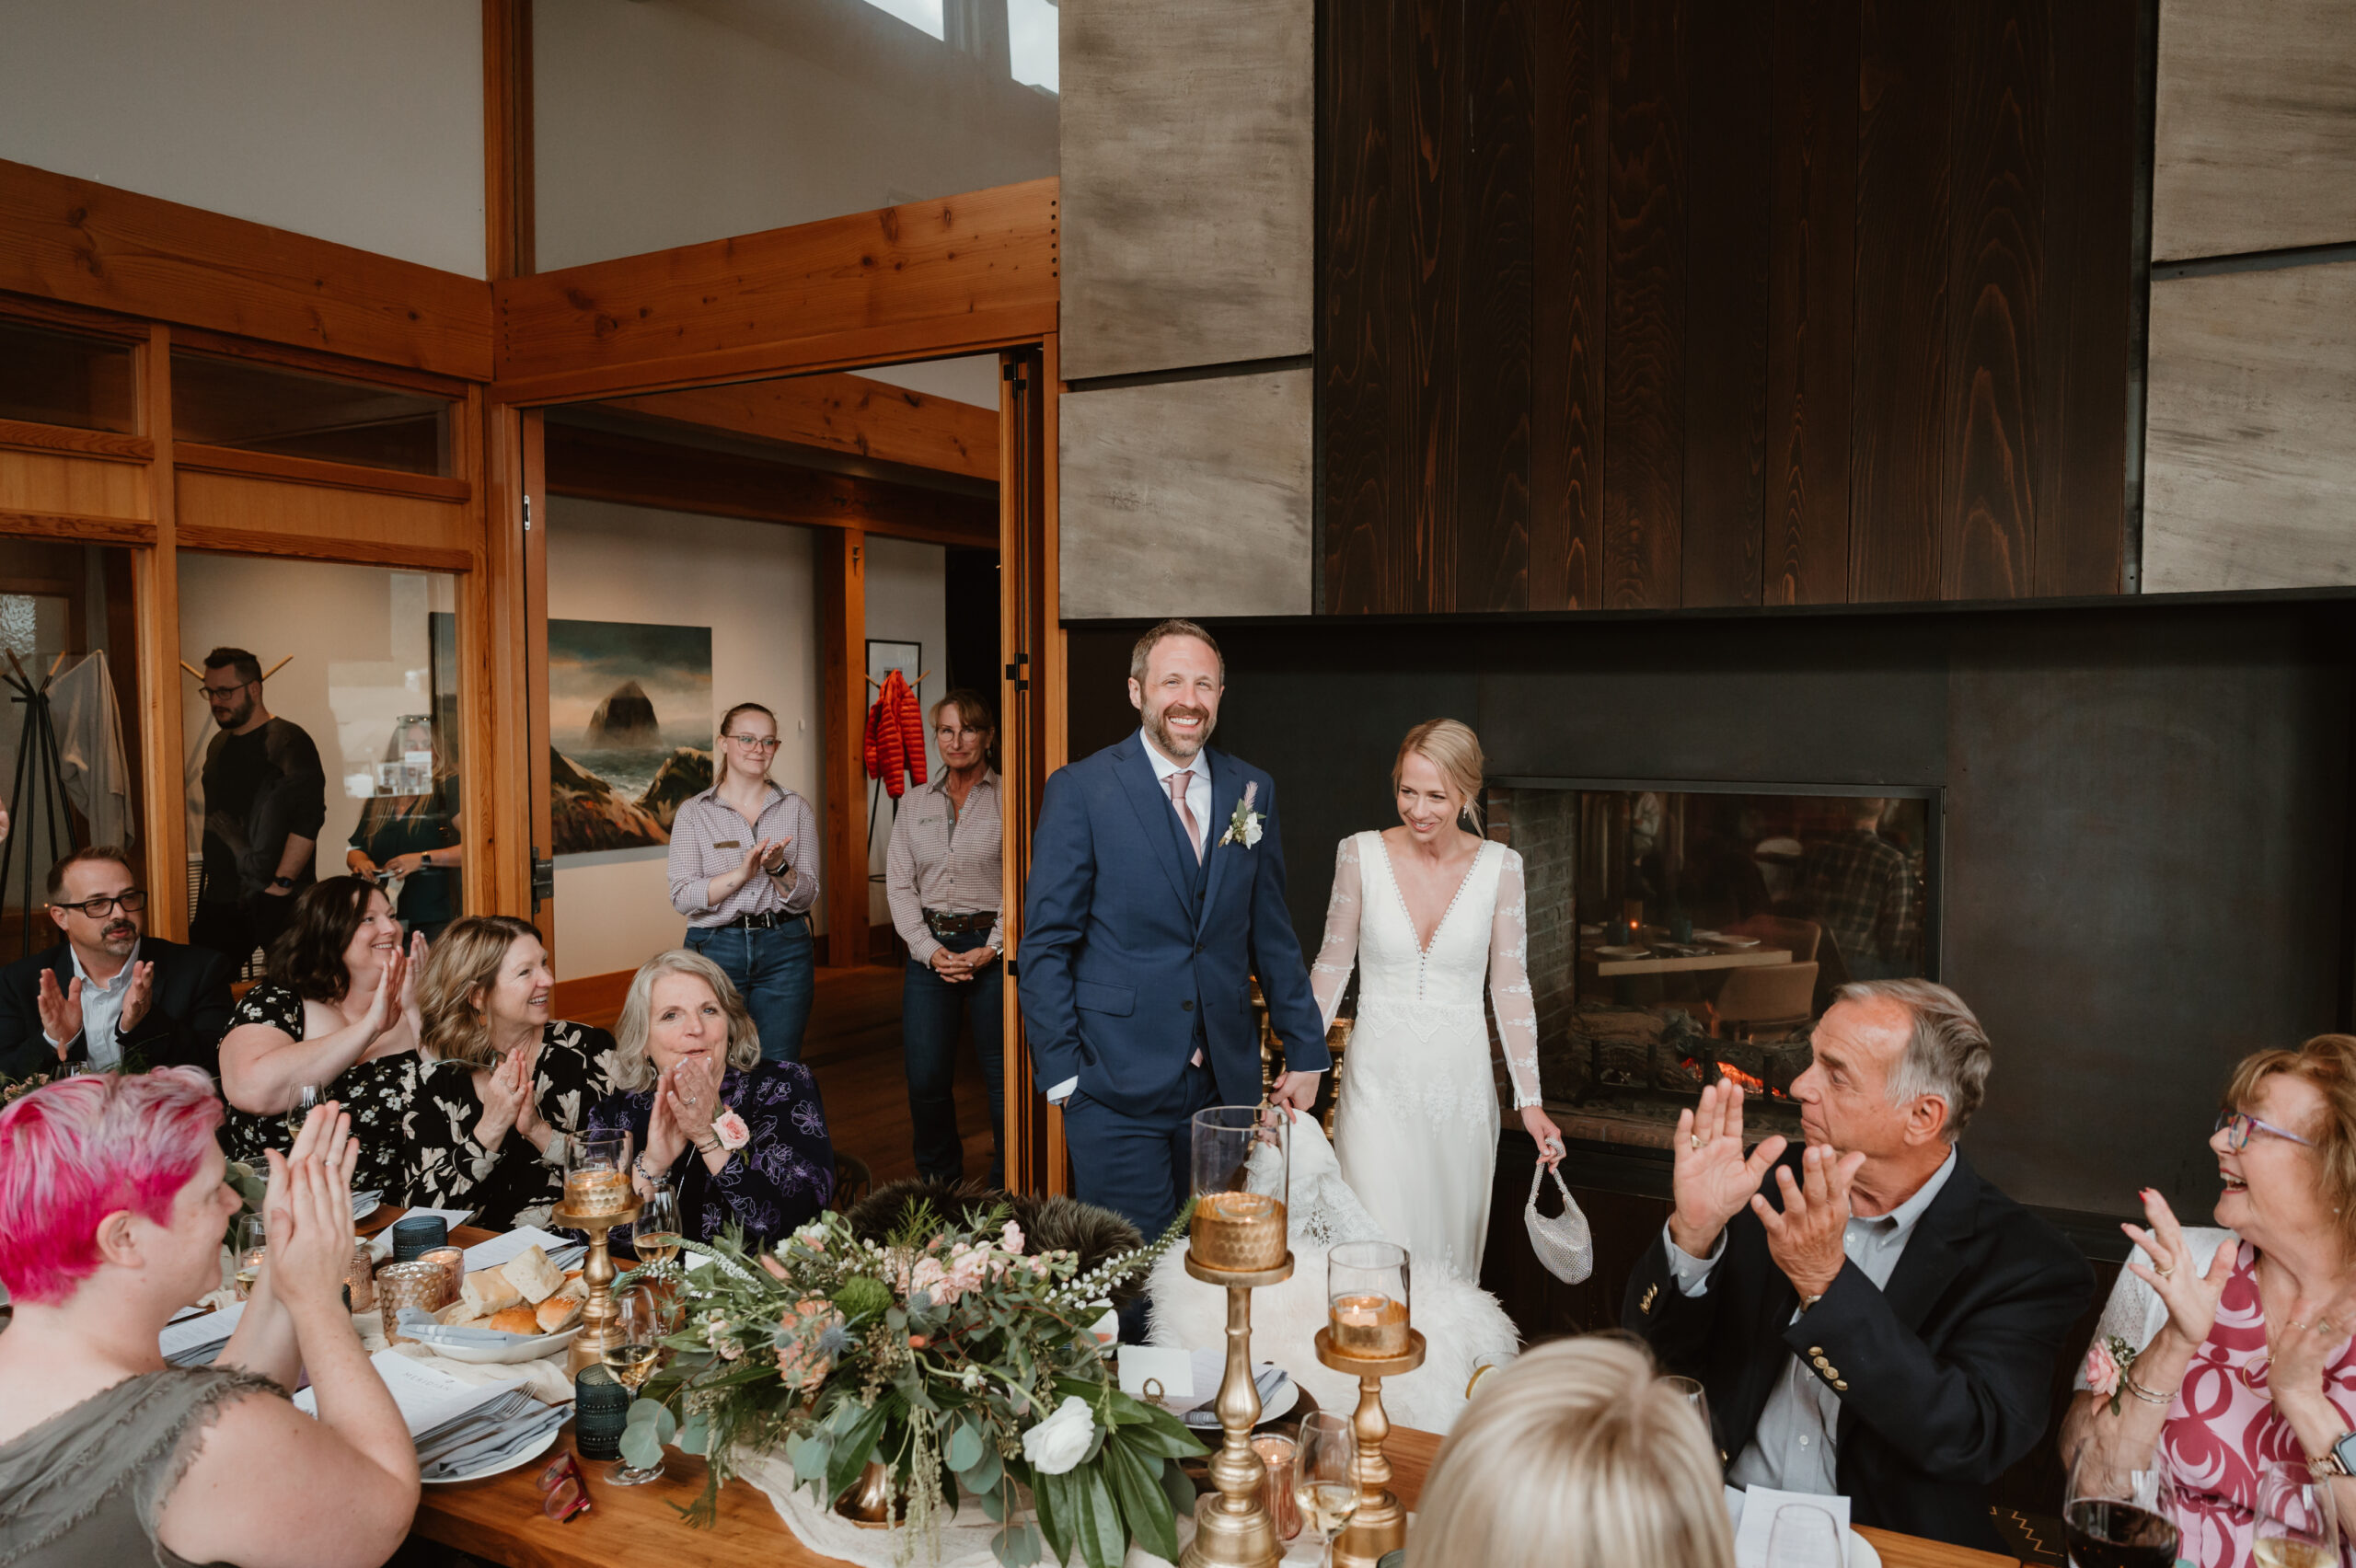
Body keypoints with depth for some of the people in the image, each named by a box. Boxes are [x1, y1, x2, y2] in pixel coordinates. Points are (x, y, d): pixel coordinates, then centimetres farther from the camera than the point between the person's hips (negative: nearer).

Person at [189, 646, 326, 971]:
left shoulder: (286, 740, -8)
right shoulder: (217, 746, 19)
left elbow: (308, 817, -17)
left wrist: (282, 882, -20)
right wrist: (208, 886, 19)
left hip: (278, 900, -8)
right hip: (221, 898, 8)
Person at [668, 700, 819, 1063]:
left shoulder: (796, 809, 6)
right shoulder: (694, 812, 2)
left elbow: (807, 896, 4)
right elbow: (682, 897, -6)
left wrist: (779, 869, -16)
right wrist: (740, 873, -20)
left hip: (784, 950, 1)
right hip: (716, 948, -1)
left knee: (780, 1071, 3)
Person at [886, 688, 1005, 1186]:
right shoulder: (915, 802, 12)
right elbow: (899, 884, 8)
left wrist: (990, 950, -13)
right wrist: (931, 950, -5)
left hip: (993, 947, -3)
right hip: (929, 948, 3)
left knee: (1003, 1075, 0)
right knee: (926, 1078, 2)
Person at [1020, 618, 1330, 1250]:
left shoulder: (1251, 790, 7)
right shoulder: (1079, 789, -5)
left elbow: (1272, 934, 13)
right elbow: (1046, 943, -5)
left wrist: (1306, 1049, 12)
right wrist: (1061, 1073, -9)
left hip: (1225, 1079, 4)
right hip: (1118, 1086, -4)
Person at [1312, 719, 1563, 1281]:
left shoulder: (1499, 866, -3)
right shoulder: (1361, 854, -4)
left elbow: (1510, 987, 1)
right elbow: (1332, 964, 4)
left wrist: (1531, 1103, -3)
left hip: (1461, 1084, 1)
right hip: (1379, 1082, -1)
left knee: (1451, 1243, 10)